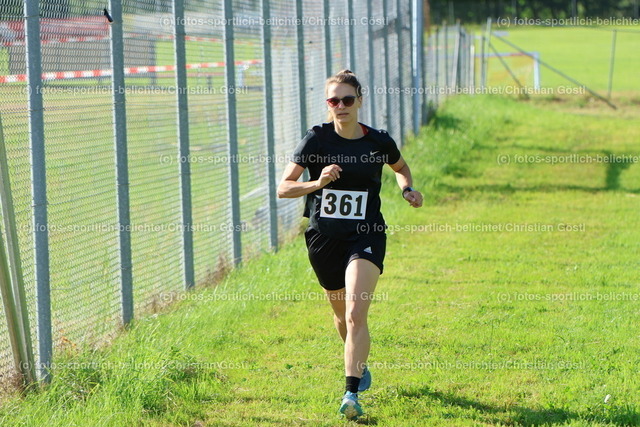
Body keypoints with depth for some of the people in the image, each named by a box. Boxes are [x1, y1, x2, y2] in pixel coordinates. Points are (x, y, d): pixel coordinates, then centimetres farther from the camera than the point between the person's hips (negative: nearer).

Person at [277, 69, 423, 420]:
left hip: (365, 237, -2)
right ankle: (359, 366, 49)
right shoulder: (317, 139, -5)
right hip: (324, 237, 2)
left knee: (356, 314, -19)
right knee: (341, 313, 19)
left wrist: (407, 189, 1)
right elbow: (283, 188, -9)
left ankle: (351, 394, -23)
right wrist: (317, 183, -26)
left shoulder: (379, 142, -2)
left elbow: (401, 167, 22)